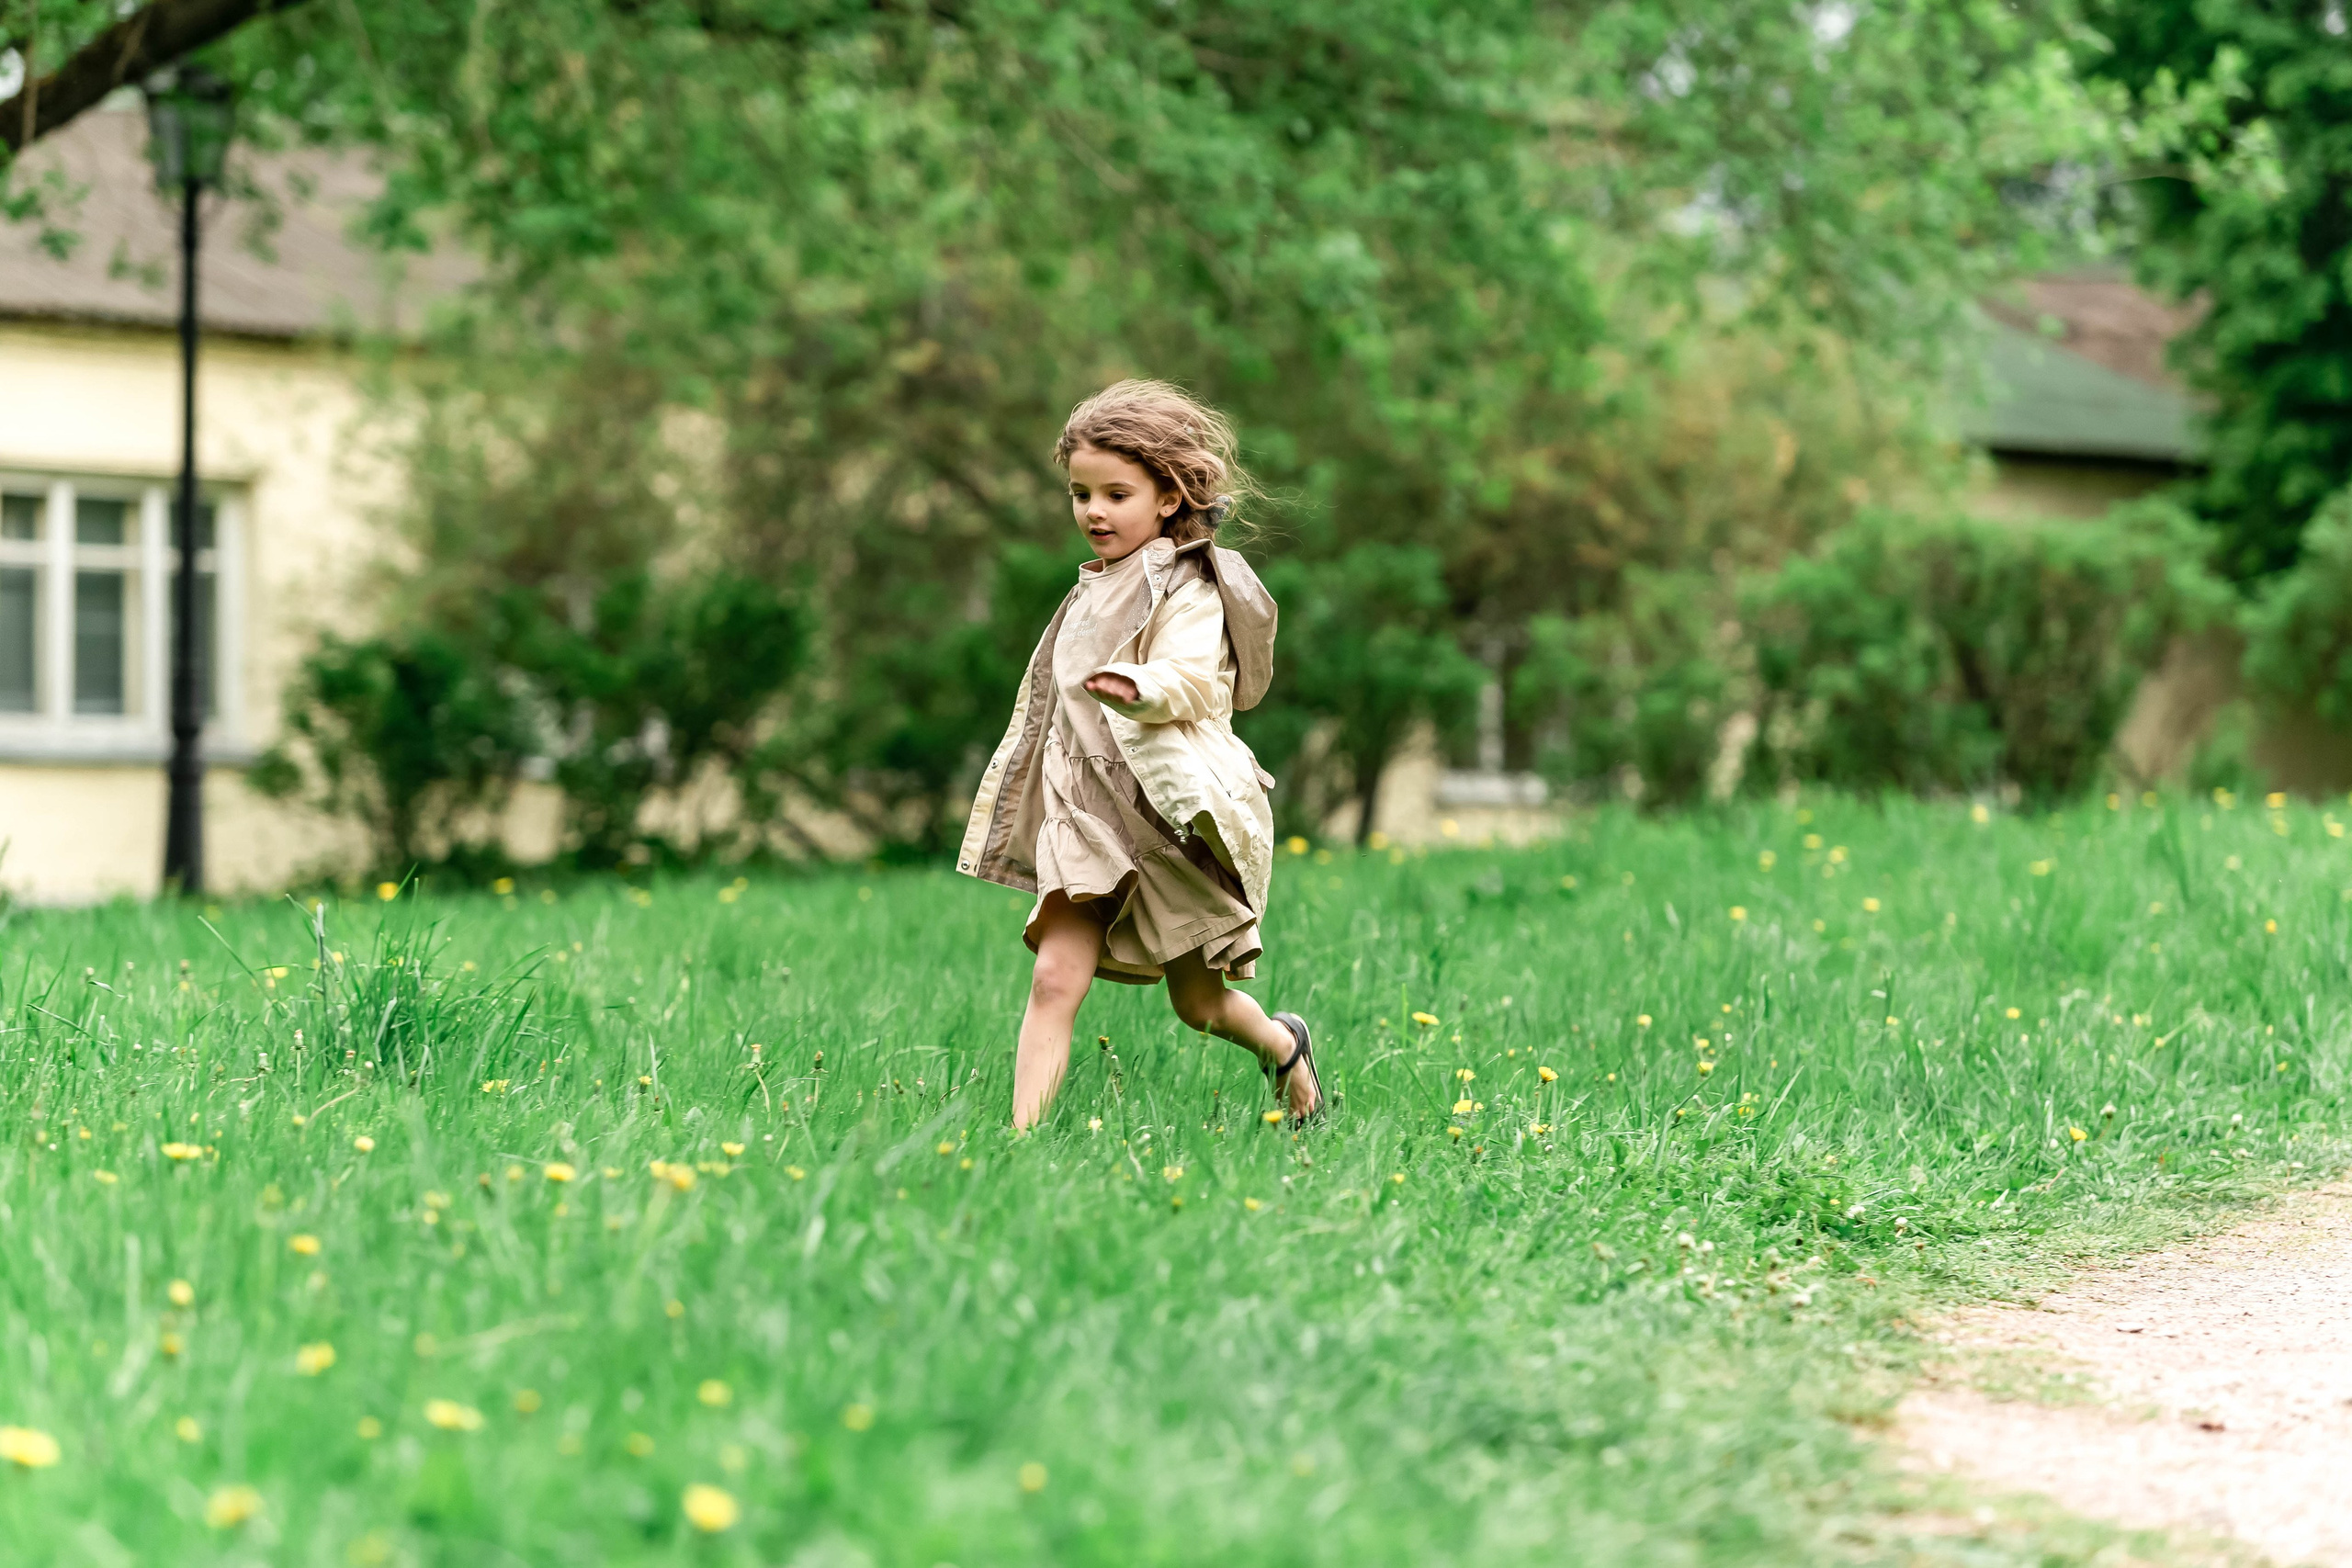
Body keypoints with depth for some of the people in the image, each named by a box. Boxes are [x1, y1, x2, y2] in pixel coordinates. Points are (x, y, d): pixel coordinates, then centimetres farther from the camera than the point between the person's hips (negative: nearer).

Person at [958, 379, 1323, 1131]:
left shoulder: (1185, 589, -8)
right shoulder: (1094, 592, 16)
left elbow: (1195, 679, -26)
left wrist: (1141, 689, -45)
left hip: (1169, 809, -6)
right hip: (1087, 814, 6)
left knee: (1196, 1001, 8)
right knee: (1054, 980, -12)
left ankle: (1283, 1046, 40)